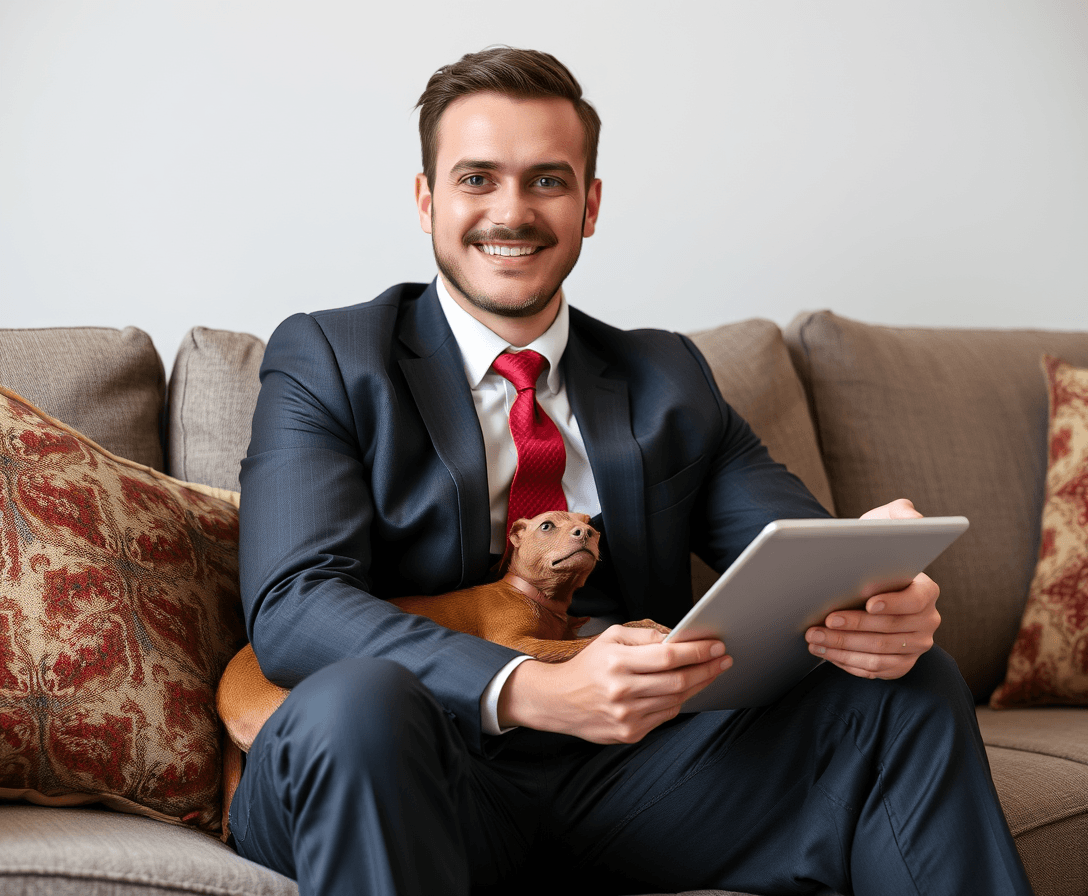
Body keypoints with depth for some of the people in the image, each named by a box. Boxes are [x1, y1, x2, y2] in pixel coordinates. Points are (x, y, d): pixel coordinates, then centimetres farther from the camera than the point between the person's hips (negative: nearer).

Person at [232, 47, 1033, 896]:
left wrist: (877, 600, -20)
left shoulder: (668, 377, 18)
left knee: (912, 690, -13)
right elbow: (292, 604, -10)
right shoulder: (326, 357, 5)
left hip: (631, 778, 4)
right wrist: (529, 691, -26)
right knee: (358, 699, -37)